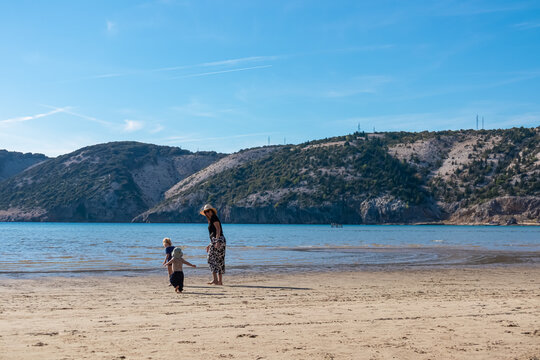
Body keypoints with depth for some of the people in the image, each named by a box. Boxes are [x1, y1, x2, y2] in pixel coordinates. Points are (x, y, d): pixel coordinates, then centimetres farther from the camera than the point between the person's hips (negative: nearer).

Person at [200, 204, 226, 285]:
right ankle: (220, 281, 7)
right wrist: (210, 245, 27)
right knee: (219, 260, 7)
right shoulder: (211, 220, 24)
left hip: (218, 240, -10)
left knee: (212, 259, -11)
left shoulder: (214, 218, -5)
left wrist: (217, 242, -28)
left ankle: (215, 279, -17)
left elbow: (218, 230, -17)